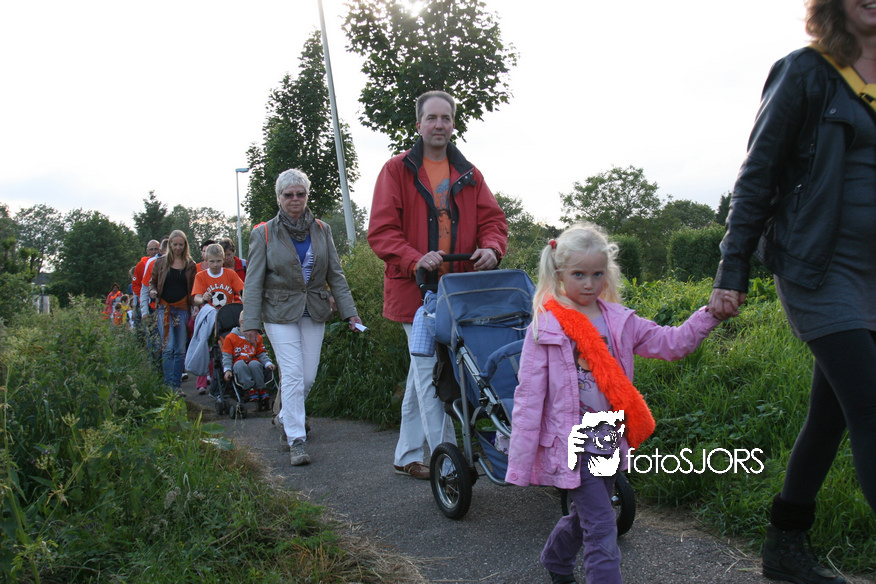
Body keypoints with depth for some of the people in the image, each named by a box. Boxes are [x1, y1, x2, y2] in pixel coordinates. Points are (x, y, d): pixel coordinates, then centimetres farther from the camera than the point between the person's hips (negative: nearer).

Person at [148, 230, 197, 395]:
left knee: (181, 350, 3)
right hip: (164, 308, -1)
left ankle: (176, 384, 10)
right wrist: (152, 291, -8)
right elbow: (152, 281, 14)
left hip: (183, 310, 1)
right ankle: (169, 384, -6)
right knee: (168, 347, -11)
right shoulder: (160, 262, 7)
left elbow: (194, 289, 11)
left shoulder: (190, 265, 9)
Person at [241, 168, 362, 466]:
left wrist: (349, 311, 3)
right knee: (292, 375, -10)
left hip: (314, 313, 3)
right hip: (280, 313, -3)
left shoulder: (321, 230, 7)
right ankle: (296, 441, -4)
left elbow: (335, 274, 9)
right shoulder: (264, 234, -1)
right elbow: (253, 282, -1)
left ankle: (284, 417, 32)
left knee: (308, 377, 5)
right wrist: (250, 322, -8)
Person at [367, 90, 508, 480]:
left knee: (422, 375, 14)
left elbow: (492, 219, 11)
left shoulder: (468, 175, 15)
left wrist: (491, 248, -13)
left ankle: (407, 456, 27)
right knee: (431, 375, -7)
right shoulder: (397, 170, 1)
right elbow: (381, 231, -6)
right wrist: (415, 259, -23)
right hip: (415, 287, -5)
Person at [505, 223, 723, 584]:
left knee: (584, 516, 23)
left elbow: (671, 343, 3)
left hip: (610, 443, 6)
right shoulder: (546, 327, -12)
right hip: (572, 446, -6)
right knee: (602, 529, -8)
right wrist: (520, 465, -14)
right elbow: (529, 398, -13)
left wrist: (709, 316, -13)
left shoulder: (619, 321, 3)